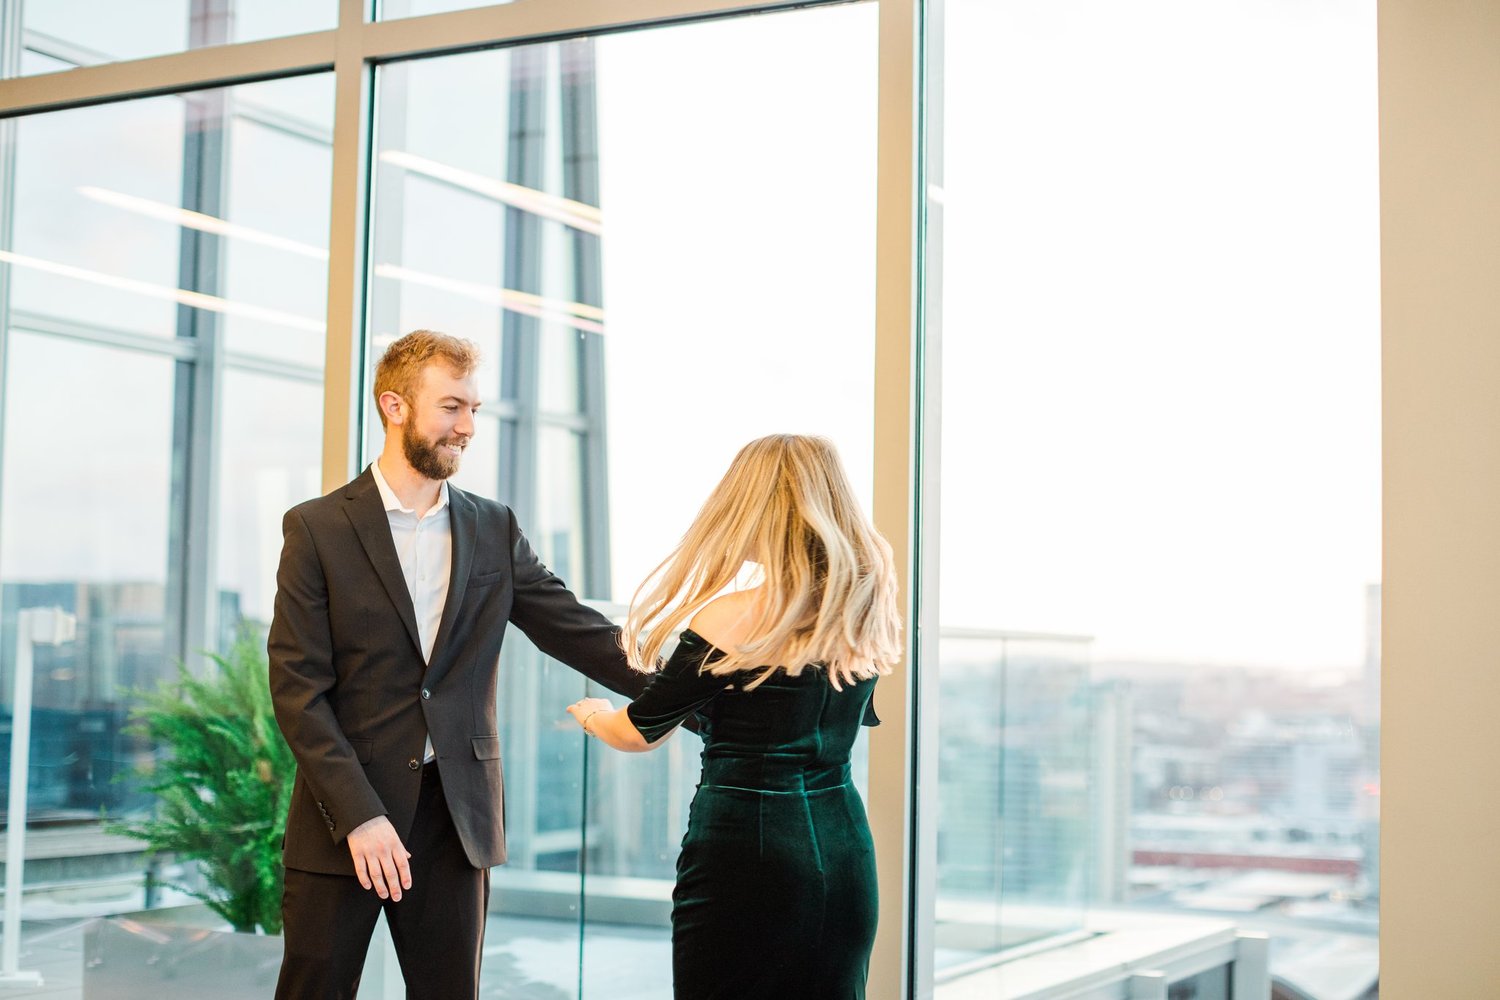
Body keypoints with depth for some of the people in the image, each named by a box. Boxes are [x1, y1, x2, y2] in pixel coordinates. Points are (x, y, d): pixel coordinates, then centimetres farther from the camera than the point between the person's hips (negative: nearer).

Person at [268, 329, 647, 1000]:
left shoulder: (495, 530, 10)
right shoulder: (318, 529, -2)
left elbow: (578, 632, 4)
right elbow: (297, 687, -7)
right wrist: (360, 816, -16)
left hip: (458, 819, 3)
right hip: (343, 818, -3)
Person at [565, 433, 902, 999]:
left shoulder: (733, 620, -13)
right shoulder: (867, 614, 3)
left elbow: (639, 733, -1)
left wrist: (589, 714, 21)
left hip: (746, 850, -6)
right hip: (845, 851, 6)